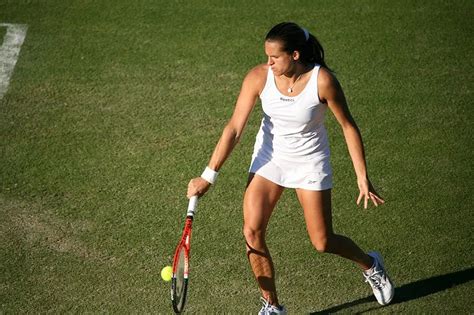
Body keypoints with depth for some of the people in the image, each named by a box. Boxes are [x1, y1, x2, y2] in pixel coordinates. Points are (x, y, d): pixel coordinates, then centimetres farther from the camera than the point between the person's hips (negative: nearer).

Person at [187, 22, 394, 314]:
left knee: (323, 243, 3)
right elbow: (234, 128, -16)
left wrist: (363, 178, -12)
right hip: (269, 157, 3)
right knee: (253, 233, -9)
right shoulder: (258, 77, -19)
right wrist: (208, 176, -19)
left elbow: (348, 127, -13)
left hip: (310, 161, -2)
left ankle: (371, 265, 36)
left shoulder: (322, 80, -25)